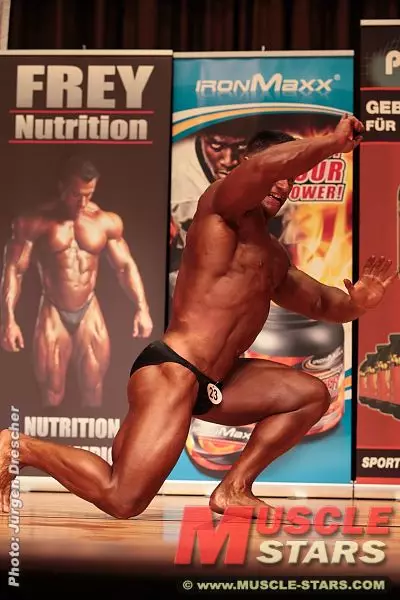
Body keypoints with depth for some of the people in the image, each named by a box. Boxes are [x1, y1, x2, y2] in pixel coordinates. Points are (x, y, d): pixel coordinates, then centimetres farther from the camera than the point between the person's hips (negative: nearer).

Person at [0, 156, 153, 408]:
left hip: (89, 311, 3)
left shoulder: (107, 222, -2)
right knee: (52, 393, 5)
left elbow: (125, 265, 4)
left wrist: (142, 307, -8)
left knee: (94, 387, 11)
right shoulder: (36, 222, -11)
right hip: (53, 313, -2)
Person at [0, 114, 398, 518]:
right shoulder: (221, 205, -2)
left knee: (312, 394, 16)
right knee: (122, 502, -20)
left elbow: (323, 304, 27)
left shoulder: (275, 258, 24)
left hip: (214, 382, 9)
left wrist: (356, 302, 4)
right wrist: (334, 142, -12)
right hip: (170, 371, -9)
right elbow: (265, 165, -24)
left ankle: (233, 489, 11)